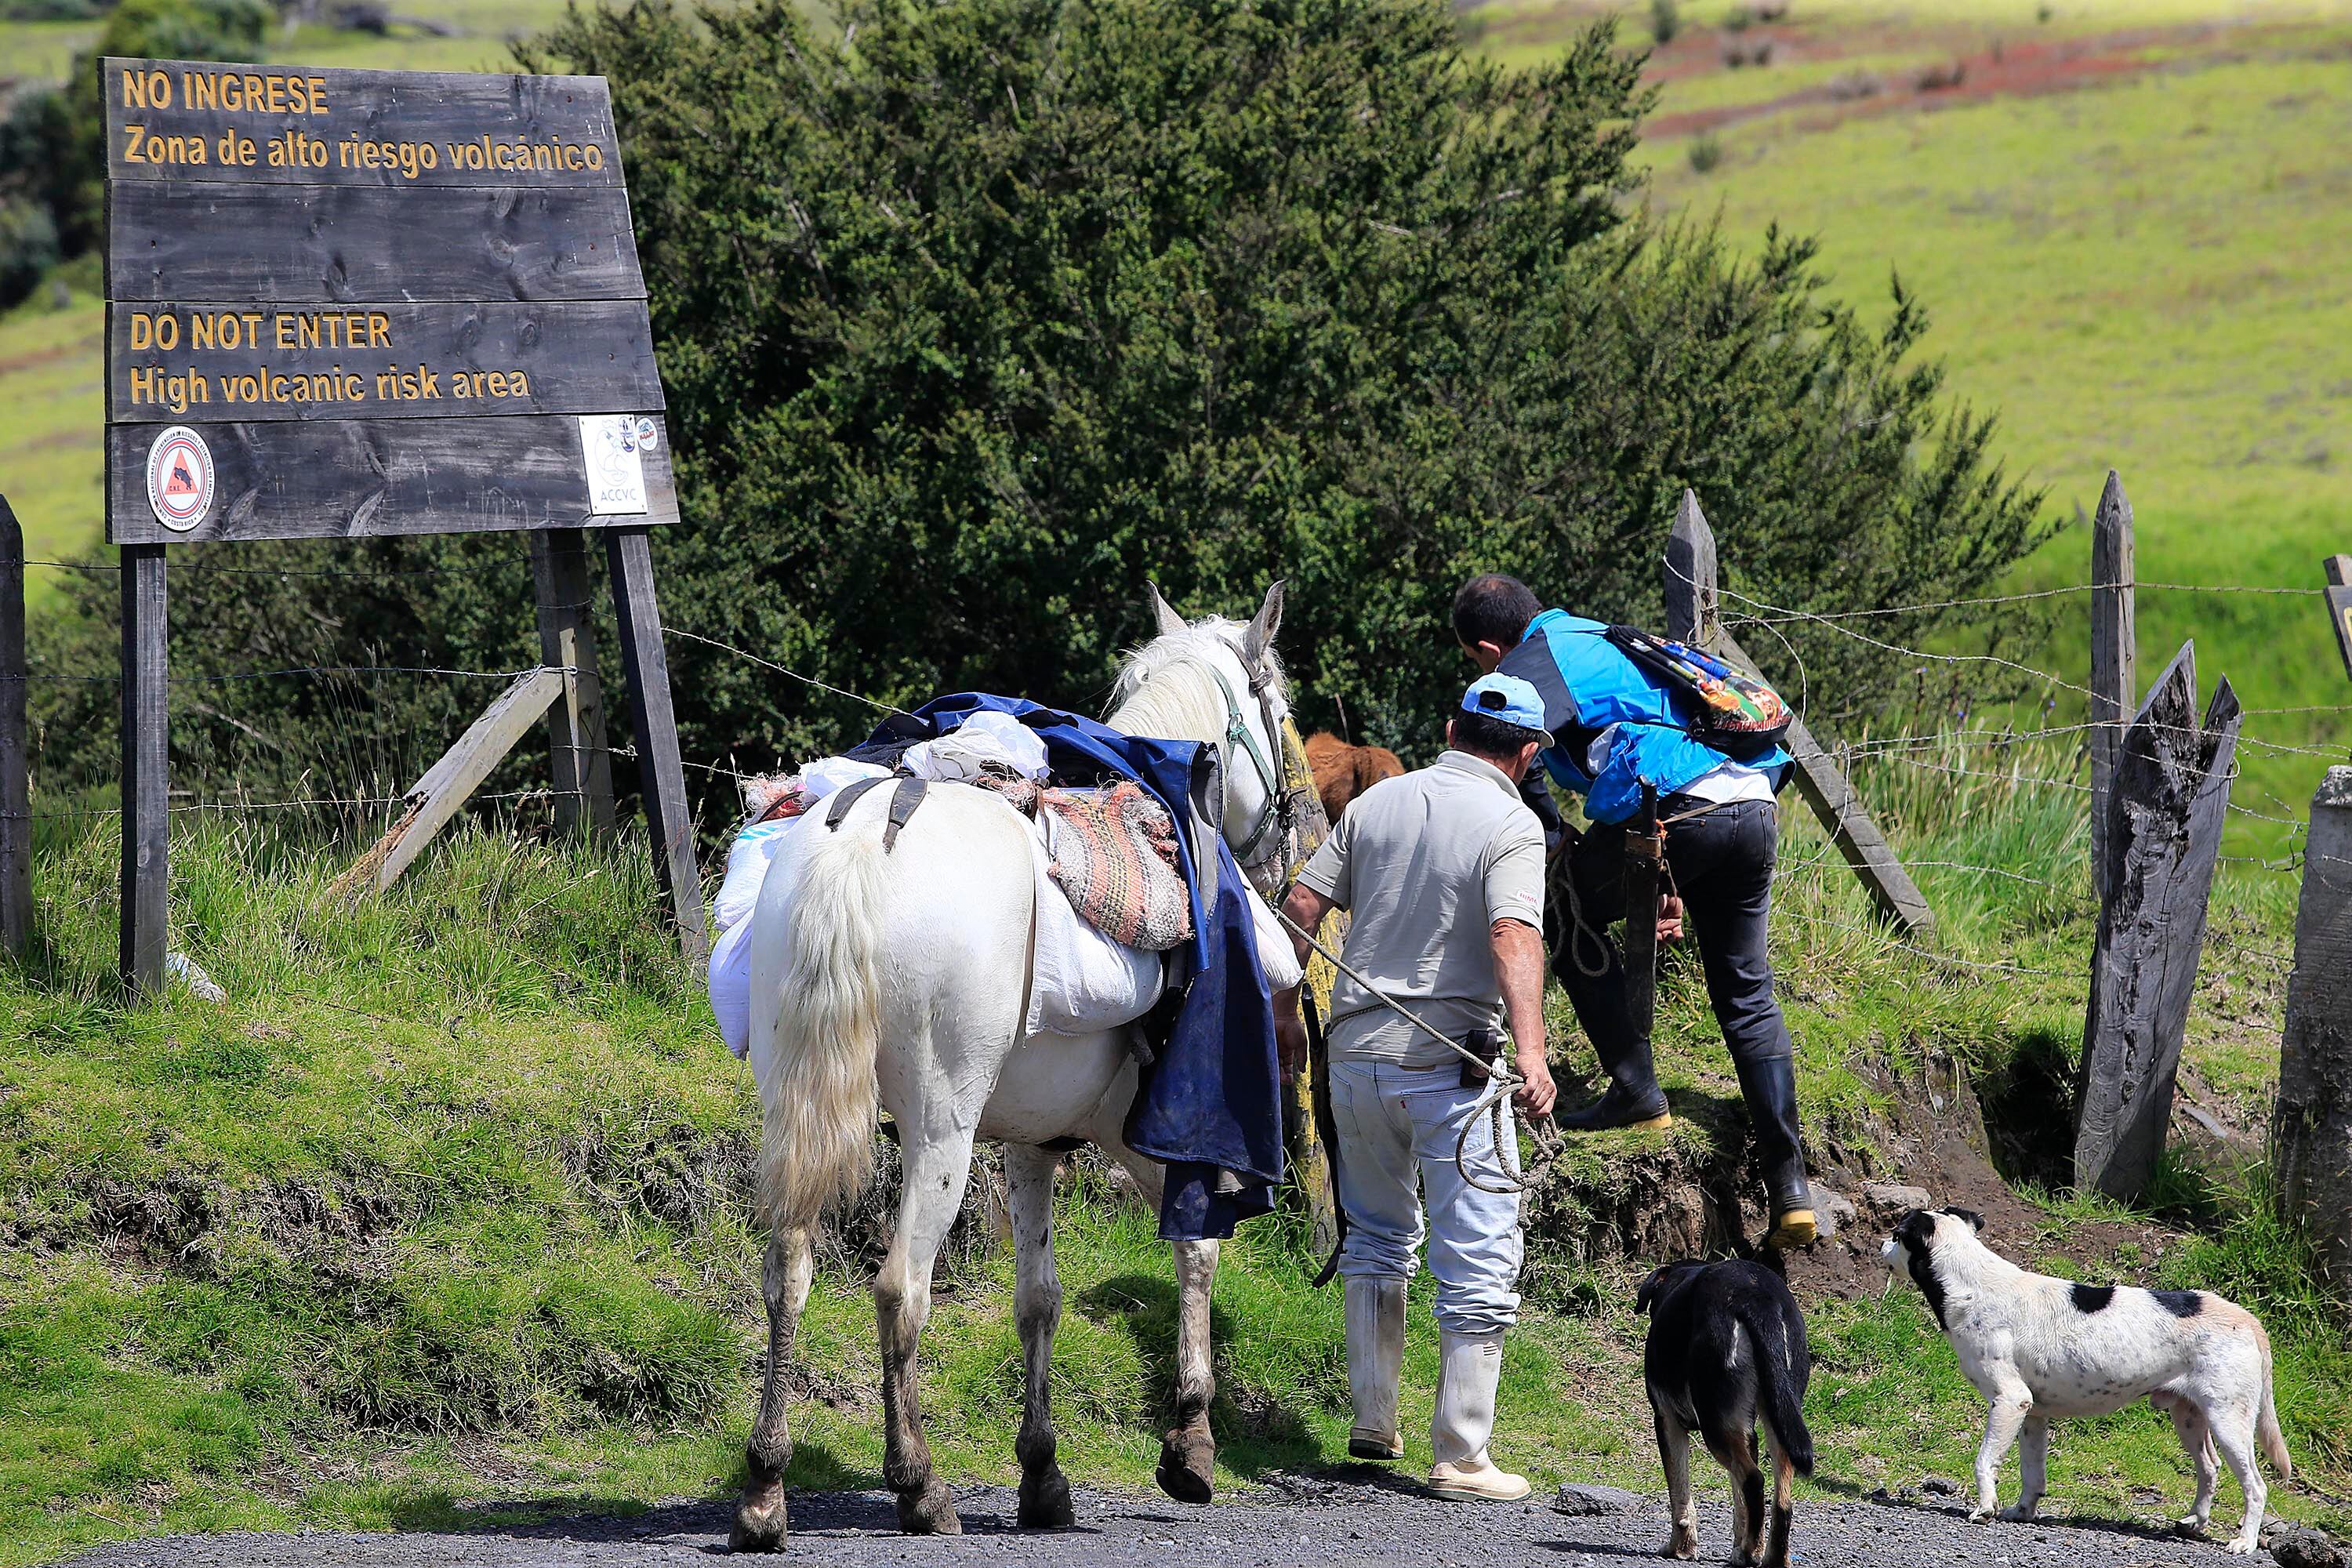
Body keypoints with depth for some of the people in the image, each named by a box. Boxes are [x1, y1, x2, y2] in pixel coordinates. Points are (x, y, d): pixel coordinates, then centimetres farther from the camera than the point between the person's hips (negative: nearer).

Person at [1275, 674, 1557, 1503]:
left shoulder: (1377, 802, 8)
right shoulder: (1513, 826, -8)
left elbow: (1302, 904, 8)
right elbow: (1513, 935, -24)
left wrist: (1284, 1008, 18)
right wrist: (1531, 1051, -33)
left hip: (1356, 1054, 6)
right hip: (1450, 1063, -6)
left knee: (1376, 1239, 24)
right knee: (1478, 1260, 1)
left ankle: (1372, 1422, 26)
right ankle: (1460, 1456, -2)